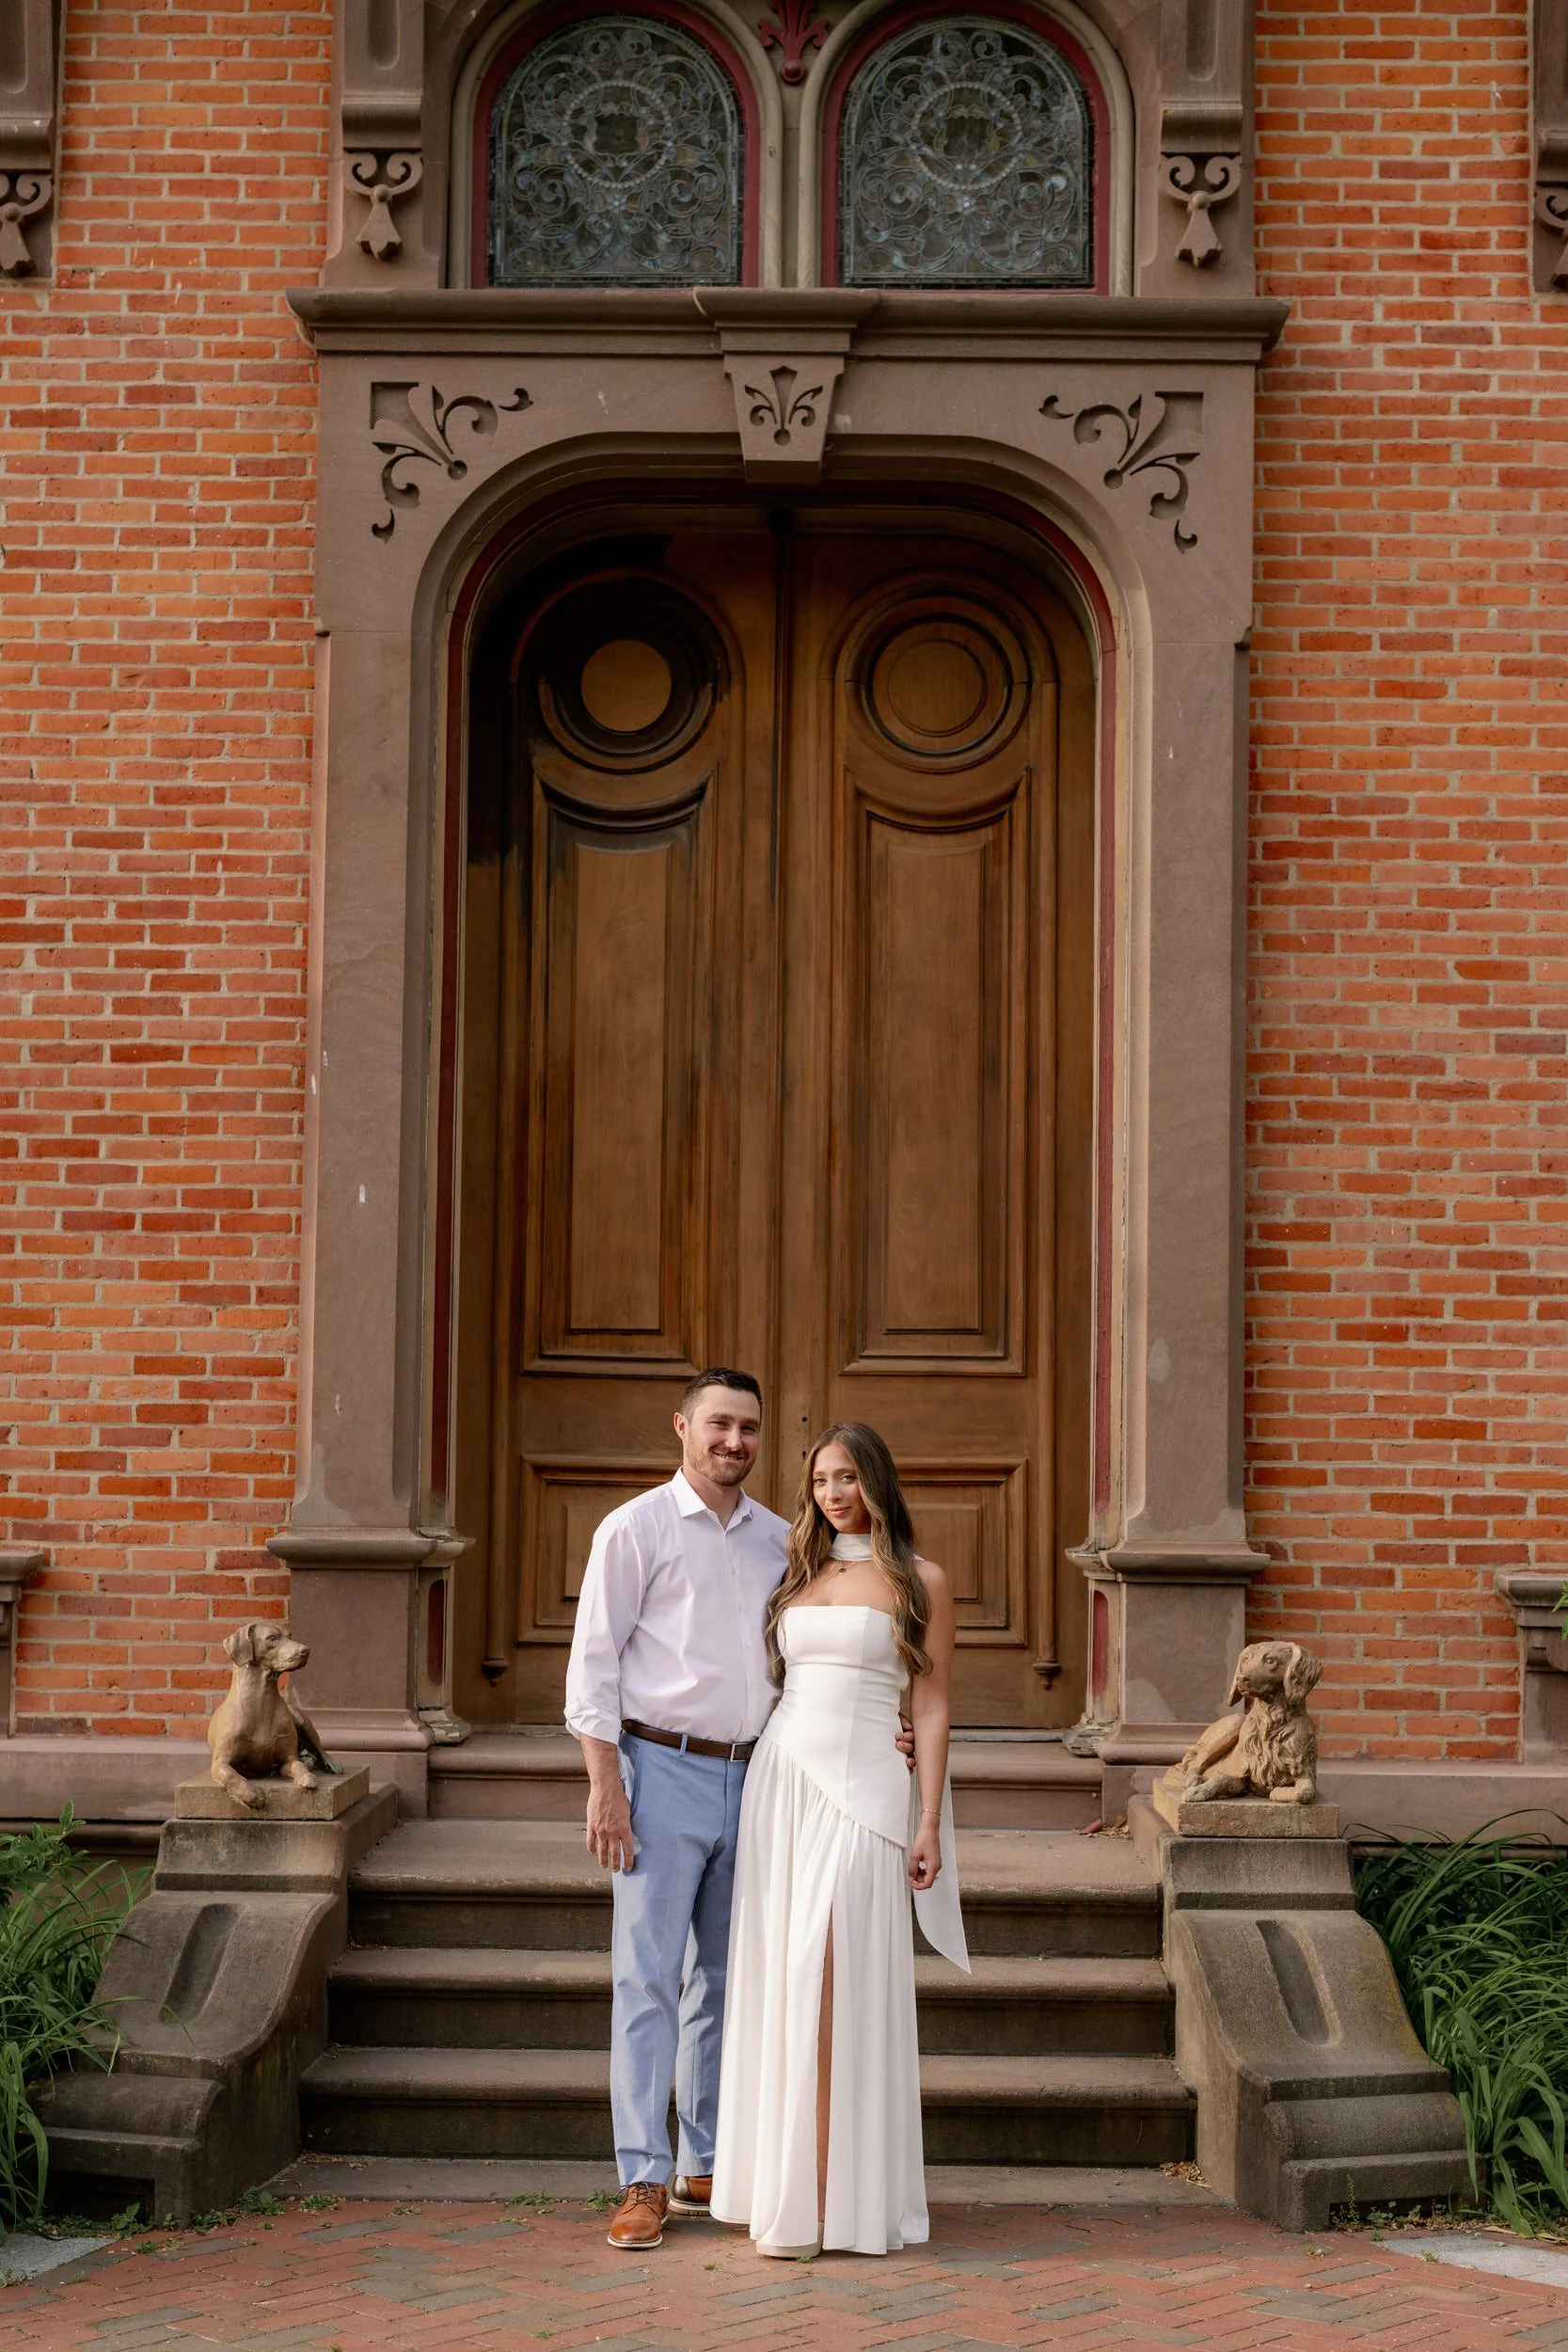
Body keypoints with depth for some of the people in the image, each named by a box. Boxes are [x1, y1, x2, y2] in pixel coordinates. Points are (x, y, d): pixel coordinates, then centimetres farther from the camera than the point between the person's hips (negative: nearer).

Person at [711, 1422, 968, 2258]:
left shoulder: (919, 1581, 4)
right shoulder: (798, 1575, 17)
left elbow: (931, 1707, 1)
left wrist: (929, 1823, -6)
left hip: (861, 1786, -5)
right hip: (778, 1779, 5)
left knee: (831, 1981, -11)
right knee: (776, 1981, 3)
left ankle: (833, 2198, -6)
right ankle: (780, 2186, 11)